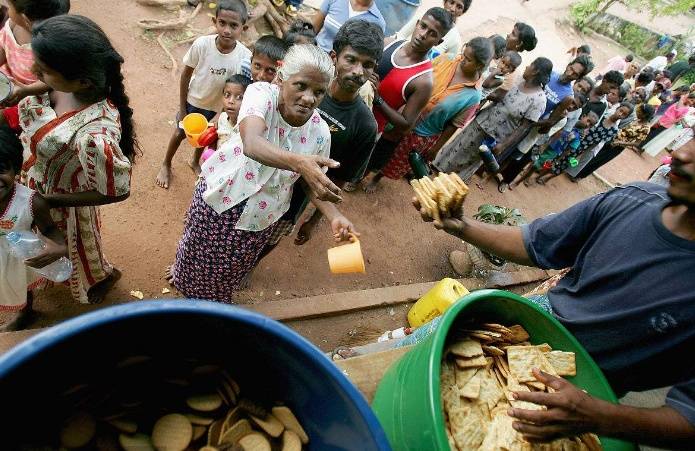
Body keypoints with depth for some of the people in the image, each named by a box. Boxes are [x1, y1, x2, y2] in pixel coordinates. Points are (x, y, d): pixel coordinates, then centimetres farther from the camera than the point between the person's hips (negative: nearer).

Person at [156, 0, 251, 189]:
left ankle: (195, 161, 56)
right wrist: (182, 108, -10)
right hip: (193, 101, -1)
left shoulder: (245, 56, -27)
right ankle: (166, 164, 46)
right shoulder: (202, 44, -28)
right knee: (180, 133, 19)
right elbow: (186, 74, -15)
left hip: (218, 106, 1)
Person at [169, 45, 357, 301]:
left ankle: (216, 300, 59)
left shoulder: (320, 132, -18)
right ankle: (184, 273, 62)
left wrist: (334, 217, -22)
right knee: (200, 250, 25)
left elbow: (313, 183, -5)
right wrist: (298, 162, -65)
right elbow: (251, 144, -47)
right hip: (223, 192, -2)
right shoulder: (262, 93, -27)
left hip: (262, 213, 2)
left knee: (234, 264, 25)